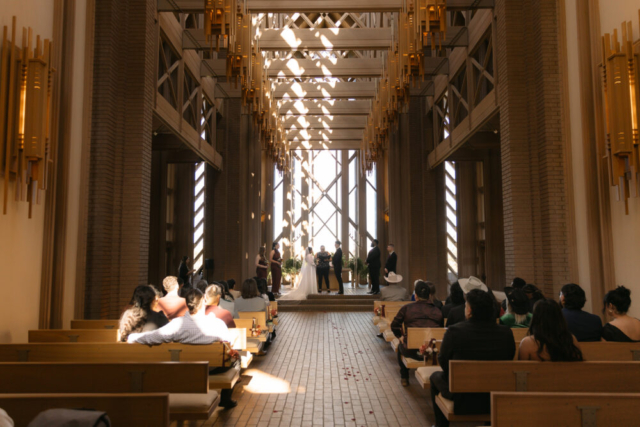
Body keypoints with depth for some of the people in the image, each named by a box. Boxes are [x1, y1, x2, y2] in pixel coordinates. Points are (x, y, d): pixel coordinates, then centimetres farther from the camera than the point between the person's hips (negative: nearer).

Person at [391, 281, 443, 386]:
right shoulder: (437, 310, 3)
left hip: (412, 350, -2)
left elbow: (394, 325, 4)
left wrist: (400, 336, 21)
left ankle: (404, 378, 35)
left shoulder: (406, 308, 0)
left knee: (401, 346, 32)